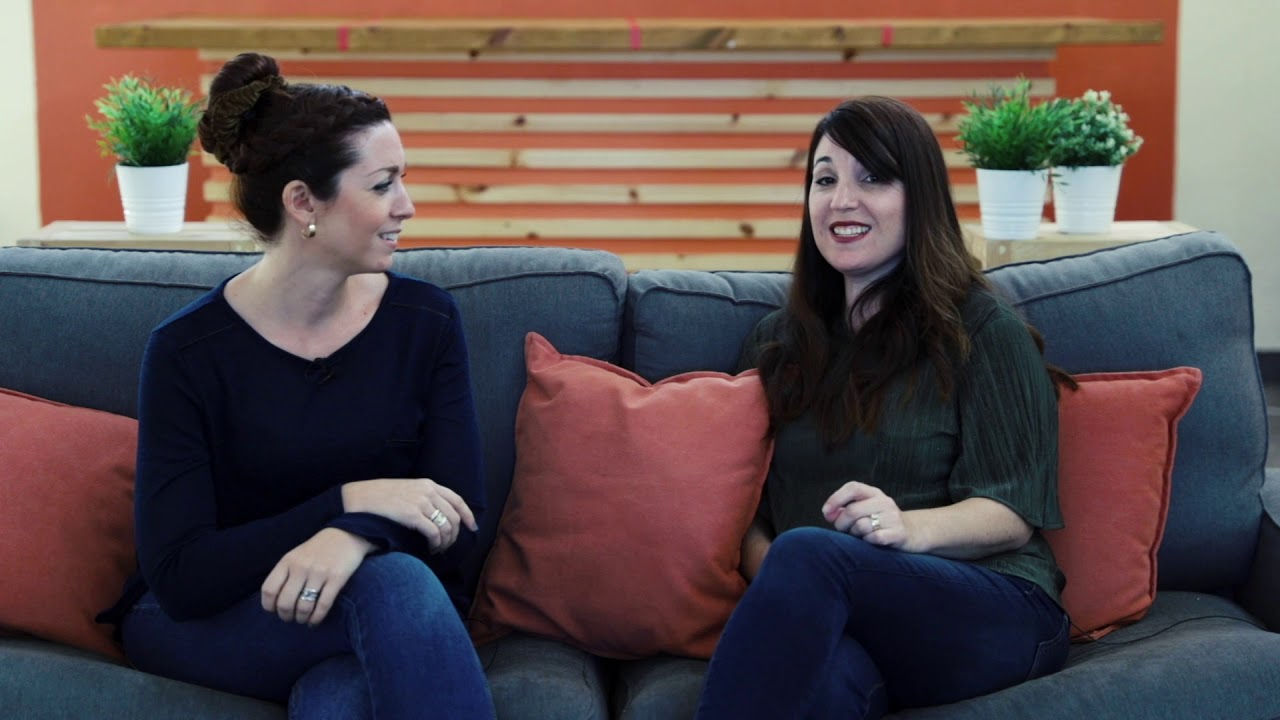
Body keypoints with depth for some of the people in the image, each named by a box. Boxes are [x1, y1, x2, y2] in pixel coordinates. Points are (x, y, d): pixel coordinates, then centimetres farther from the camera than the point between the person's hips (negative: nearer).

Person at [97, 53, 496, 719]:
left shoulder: (426, 321, -3)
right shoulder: (187, 352, -12)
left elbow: (459, 519, -7)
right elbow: (178, 580, -15)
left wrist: (357, 535, -29)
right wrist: (350, 500, -25)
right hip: (205, 628, -1)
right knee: (393, 584, -32)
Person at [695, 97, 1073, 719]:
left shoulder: (984, 332, 6)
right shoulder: (778, 342, 22)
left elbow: (1014, 515, -1)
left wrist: (910, 528, -22)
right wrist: (770, 578, -8)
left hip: (992, 612, -2)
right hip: (834, 619, 2)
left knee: (808, 552, -36)